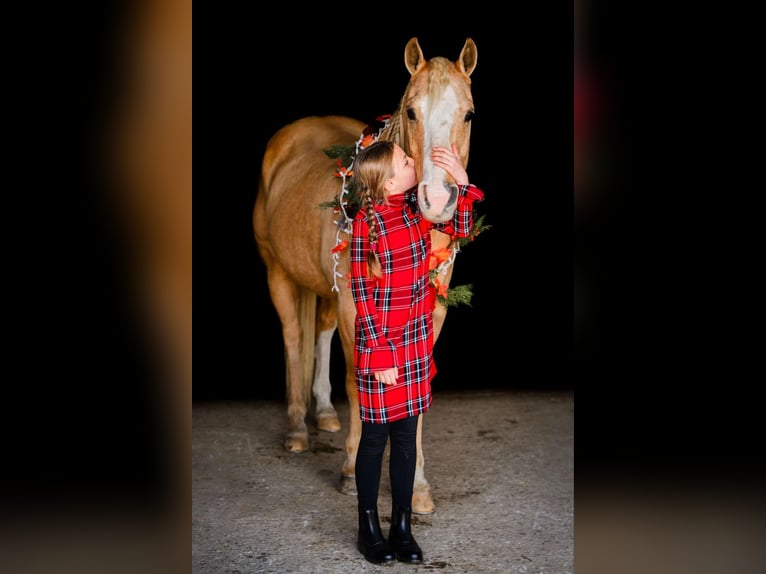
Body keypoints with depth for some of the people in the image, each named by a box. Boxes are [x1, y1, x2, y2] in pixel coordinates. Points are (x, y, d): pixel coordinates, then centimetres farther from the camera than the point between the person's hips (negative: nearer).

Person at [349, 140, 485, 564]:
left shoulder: (417, 206, 0)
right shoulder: (367, 222, -16)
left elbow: (461, 229, 10)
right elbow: (362, 293, -14)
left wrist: (461, 179, -5)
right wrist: (380, 354, -15)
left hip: (417, 341, 5)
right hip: (380, 343, -5)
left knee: (406, 435, 12)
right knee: (376, 436, 7)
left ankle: (402, 527, 23)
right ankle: (369, 528, 22)